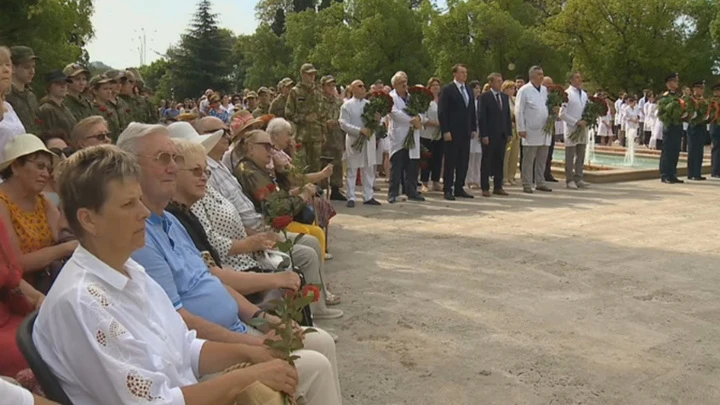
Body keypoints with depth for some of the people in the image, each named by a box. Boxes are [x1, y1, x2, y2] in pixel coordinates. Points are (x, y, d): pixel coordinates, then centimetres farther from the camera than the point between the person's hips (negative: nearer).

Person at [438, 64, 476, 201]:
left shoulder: (469, 90, 15)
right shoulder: (447, 90, -5)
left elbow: (472, 111, 18)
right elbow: (442, 112, -9)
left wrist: (474, 128, 10)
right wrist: (445, 131, -15)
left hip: (466, 132, 6)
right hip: (452, 132, -6)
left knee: (464, 162, 7)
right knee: (450, 162, -1)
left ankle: (459, 189, 15)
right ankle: (448, 190, 4)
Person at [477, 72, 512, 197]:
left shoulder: (505, 97, 14)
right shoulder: (484, 97, -4)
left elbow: (508, 116, 15)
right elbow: (481, 117, -9)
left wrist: (509, 133, 8)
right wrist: (484, 135, -15)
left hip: (502, 135, 5)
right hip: (489, 135, -5)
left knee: (500, 162, 7)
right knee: (487, 162, 1)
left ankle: (498, 187, 14)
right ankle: (485, 188, 6)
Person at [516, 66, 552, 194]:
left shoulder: (545, 90, 15)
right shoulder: (524, 90, -4)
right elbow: (519, 111, -7)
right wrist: (521, 129, -12)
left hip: (544, 130, 6)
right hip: (531, 131, -6)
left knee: (542, 159, 9)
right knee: (528, 160, -1)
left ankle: (540, 183, 17)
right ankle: (527, 185, 5)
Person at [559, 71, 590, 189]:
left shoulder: (584, 94, 12)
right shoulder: (567, 94, -9)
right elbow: (562, 114, -13)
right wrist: (577, 122, -15)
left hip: (583, 128, 6)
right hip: (571, 129, -6)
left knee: (581, 156, 10)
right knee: (570, 157, 1)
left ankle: (578, 179, 18)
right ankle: (569, 180, 8)